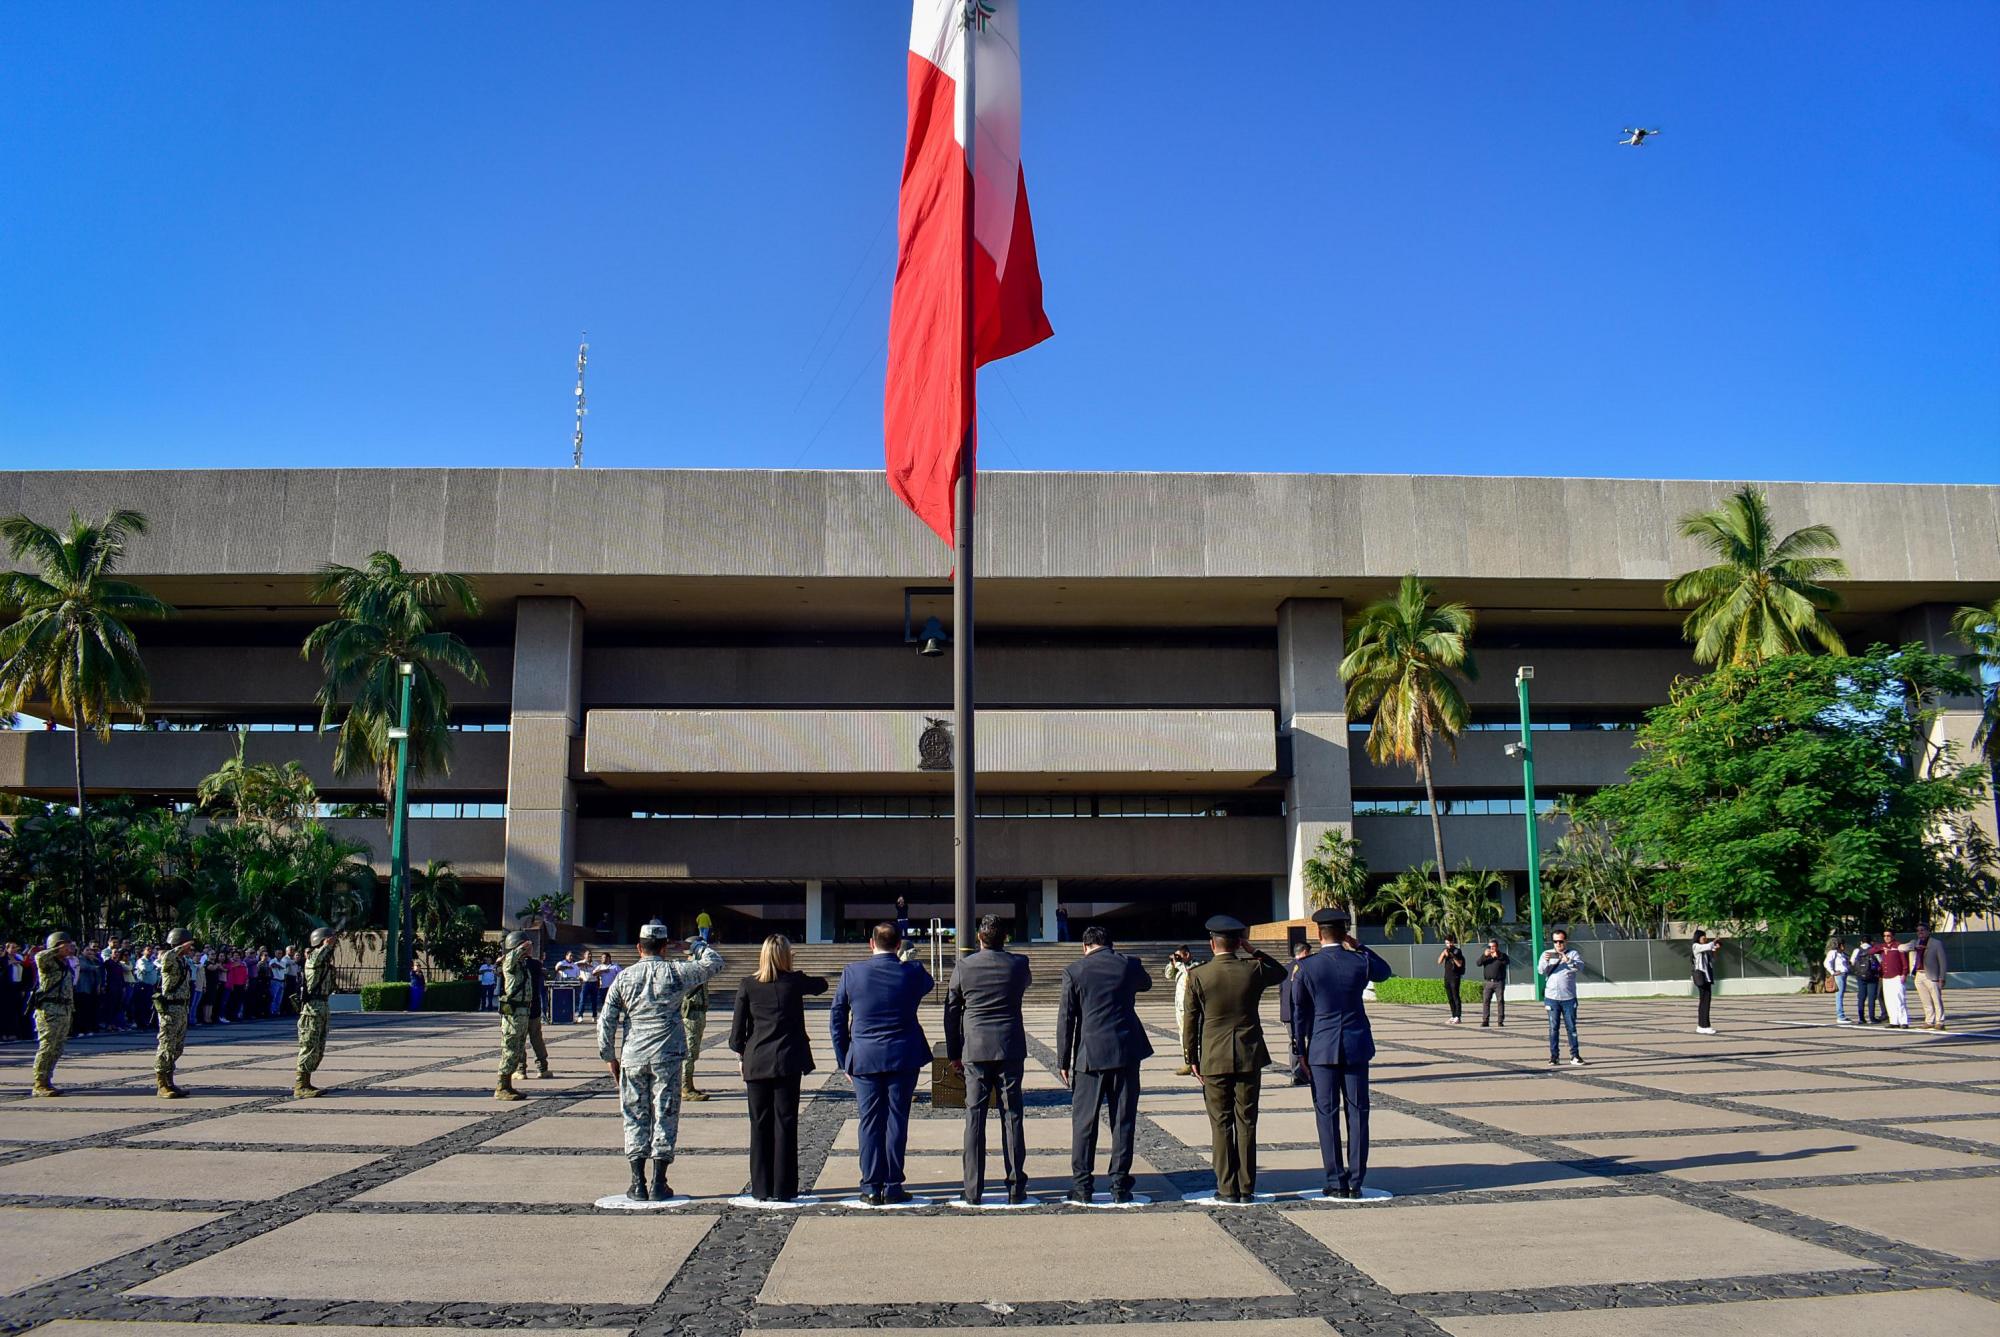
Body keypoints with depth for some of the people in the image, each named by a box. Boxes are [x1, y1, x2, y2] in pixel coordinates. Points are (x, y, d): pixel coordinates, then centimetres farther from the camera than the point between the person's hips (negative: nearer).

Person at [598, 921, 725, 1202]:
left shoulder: (624, 977, 2)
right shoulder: (675, 972, -4)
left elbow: (606, 1021, 2)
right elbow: (715, 963, 6)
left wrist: (609, 1057, 11)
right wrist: (696, 945, 22)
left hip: (633, 1059, 2)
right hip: (667, 1057, -2)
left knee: (635, 1118, 9)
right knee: (665, 1116, 5)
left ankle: (638, 1185, 9)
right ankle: (658, 1185, 5)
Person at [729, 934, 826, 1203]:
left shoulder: (747, 987, -2)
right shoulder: (794, 982, -3)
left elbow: (737, 1032, 0)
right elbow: (821, 984, 18)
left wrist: (744, 1054, 13)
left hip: (756, 1064, 1)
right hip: (787, 1063, -1)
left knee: (760, 1125, 9)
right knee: (785, 1124, 4)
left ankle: (761, 1188, 12)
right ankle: (783, 1188, 6)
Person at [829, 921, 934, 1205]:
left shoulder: (851, 973, -3)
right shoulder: (912, 972, -5)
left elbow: (836, 1021, 3)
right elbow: (929, 984, 20)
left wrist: (844, 1060, 10)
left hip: (864, 1060, 0)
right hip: (903, 1059, 0)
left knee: (870, 1123, 6)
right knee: (896, 1121, 6)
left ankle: (871, 1189, 10)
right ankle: (892, 1187, 9)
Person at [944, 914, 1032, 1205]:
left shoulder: (963, 966, -3)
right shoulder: (1018, 964, -3)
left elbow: (951, 1013, 3)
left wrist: (954, 1054, 12)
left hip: (974, 1050, 0)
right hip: (1011, 1049, 0)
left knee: (975, 1118, 4)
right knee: (1012, 1116, 6)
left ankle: (973, 1189, 6)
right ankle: (1016, 1186, 7)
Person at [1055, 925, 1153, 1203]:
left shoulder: (1074, 971, -3)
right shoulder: (1129, 964, 1)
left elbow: (1066, 1019, -3)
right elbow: (1146, 983, 25)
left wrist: (1063, 1061, 2)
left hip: (1090, 1055, -1)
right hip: (1126, 1052, 1)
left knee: (1084, 1122, 7)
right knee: (1123, 1120, 8)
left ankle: (1082, 1185, 8)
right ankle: (1120, 1185, 10)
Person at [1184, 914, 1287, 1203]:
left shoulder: (1198, 976, -7)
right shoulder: (1253, 970, -4)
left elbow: (1191, 1022, -2)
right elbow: (1281, 974, 19)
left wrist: (1192, 1059, 6)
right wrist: (1253, 952, 12)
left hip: (1214, 1060, -1)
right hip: (1249, 1058, 1)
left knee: (1221, 1125, 5)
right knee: (1247, 1123, 7)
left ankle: (1227, 1189, 7)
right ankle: (1247, 1188, 11)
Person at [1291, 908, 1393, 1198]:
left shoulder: (1306, 970, -8)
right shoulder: (1360, 963, -5)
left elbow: (1299, 1014, -3)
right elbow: (1384, 972, 20)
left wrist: (1301, 1051, 6)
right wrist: (1358, 947, 14)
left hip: (1322, 1049, -1)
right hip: (1356, 1046, 2)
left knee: (1327, 1115, 5)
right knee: (1357, 1114, 7)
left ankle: (1336, 1182, 6)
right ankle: (1355, 1182, 9)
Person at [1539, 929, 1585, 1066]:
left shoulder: (1573, 954, 4)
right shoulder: (1547, 954, 8)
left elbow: (1580, 967, -13)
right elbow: (1540, 971, -3)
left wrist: (1568, 960, -32)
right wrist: (1546, 961, -24)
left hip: (1569, 997, -1)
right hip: (1551, 997, 1)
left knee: (1571, 1027, 1)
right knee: (1553, 1028, 3)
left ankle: (1575, 1055, 6)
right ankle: (1554, 1056, 6)